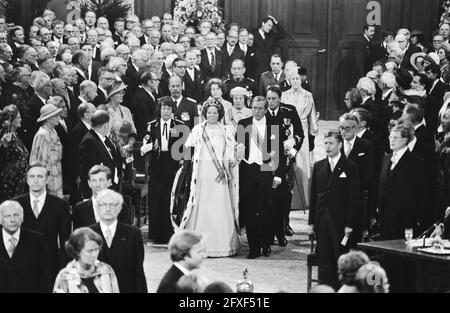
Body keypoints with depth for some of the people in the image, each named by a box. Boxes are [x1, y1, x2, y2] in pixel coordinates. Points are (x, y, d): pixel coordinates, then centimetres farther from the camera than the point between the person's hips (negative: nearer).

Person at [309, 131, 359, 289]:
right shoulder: (318, 166, 11)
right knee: (324, 260, 4)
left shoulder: (350, 167, -1)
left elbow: (353, 197, -4)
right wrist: (312, 221, 6)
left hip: (340, 221, -3)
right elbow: (313, 195, 12)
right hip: (321, 221, 3)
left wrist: (349, 224, -9)